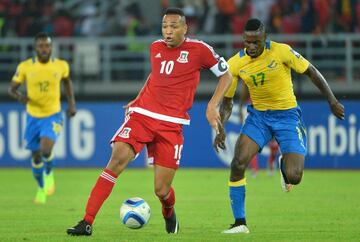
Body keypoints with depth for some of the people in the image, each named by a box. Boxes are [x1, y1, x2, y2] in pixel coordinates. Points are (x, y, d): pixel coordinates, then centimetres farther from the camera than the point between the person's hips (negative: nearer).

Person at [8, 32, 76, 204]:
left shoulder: (61, 65, -9)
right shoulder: (25, 67, -11)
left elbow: (67, 81, 14)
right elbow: (11, 88, -3)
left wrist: (71, 103, 6)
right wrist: (19, 96, -25)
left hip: (53, 116, -1)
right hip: (33, 117, 2)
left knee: (46, 150, -24)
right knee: (36, 156, 11)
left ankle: (49, 173, 10)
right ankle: (41, 188, 37)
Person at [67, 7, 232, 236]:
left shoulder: (199, 50, -2)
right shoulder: (156, 47, 11)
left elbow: (226, 75, 6)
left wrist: (213, 106, -4)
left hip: (171, 124, -2)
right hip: (141, 114, 3)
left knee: (161, 191, -5)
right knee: (118, 159, -23)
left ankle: (169, 213, 36)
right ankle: (87, 223, -24)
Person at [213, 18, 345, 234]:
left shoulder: (282, 52, -18)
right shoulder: (235, 64, -9)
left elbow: (311, 72, -5)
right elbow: (227, 101, 3)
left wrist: (332, 100, -8)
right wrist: (221, 128, -12)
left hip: (287, 114, -2)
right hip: (258, 115, 2)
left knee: (294, 178, -15)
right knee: (238, 163, -20)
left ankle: (285, 165, 27)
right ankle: (240, 222, -7)